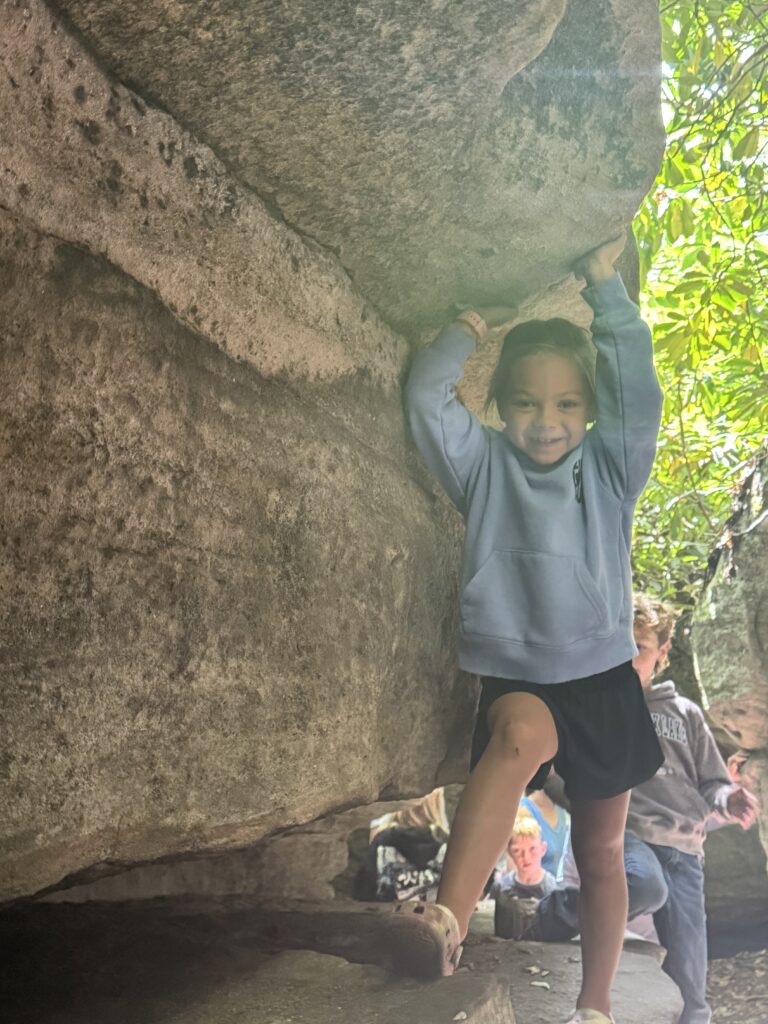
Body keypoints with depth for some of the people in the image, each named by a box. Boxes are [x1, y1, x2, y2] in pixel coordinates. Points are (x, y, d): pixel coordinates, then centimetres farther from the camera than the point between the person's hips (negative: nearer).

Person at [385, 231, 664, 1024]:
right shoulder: (484, 467, 2)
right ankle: (445, 923, -45)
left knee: (601, 851, 12)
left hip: (603, 676, 3)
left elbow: (638, 394, -12)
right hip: (514, 677, -2)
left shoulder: (609, 469, 3)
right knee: (522, 734, -39)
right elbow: (427, 398, -10)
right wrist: (472, 329, -1)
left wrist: (605, 286, -7)